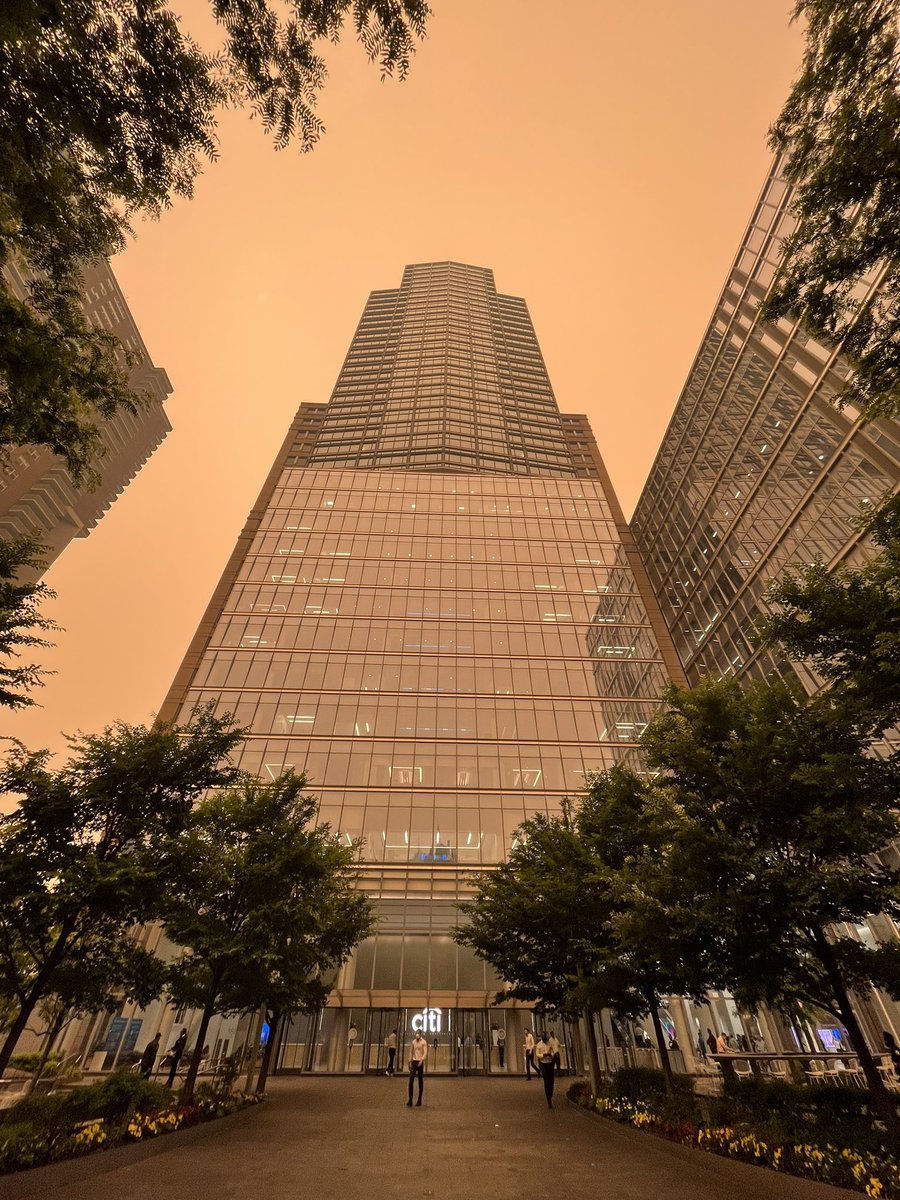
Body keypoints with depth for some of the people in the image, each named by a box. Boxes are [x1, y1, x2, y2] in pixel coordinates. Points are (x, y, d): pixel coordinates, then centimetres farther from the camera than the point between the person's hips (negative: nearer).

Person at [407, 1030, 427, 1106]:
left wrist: (421, 1060, -28)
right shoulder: (413, 1041, 8)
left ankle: (419, 1100, 17)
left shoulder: (424, 1042, -8)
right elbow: (411, 1051, 15)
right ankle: (410, 1100, -3)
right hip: (414, 1062, 4)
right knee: (411, 1080, -7)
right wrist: (410, 1062, 13)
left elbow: (425, 1053, -14)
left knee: (420, 1081, 4)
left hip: (420, 1062, -4)